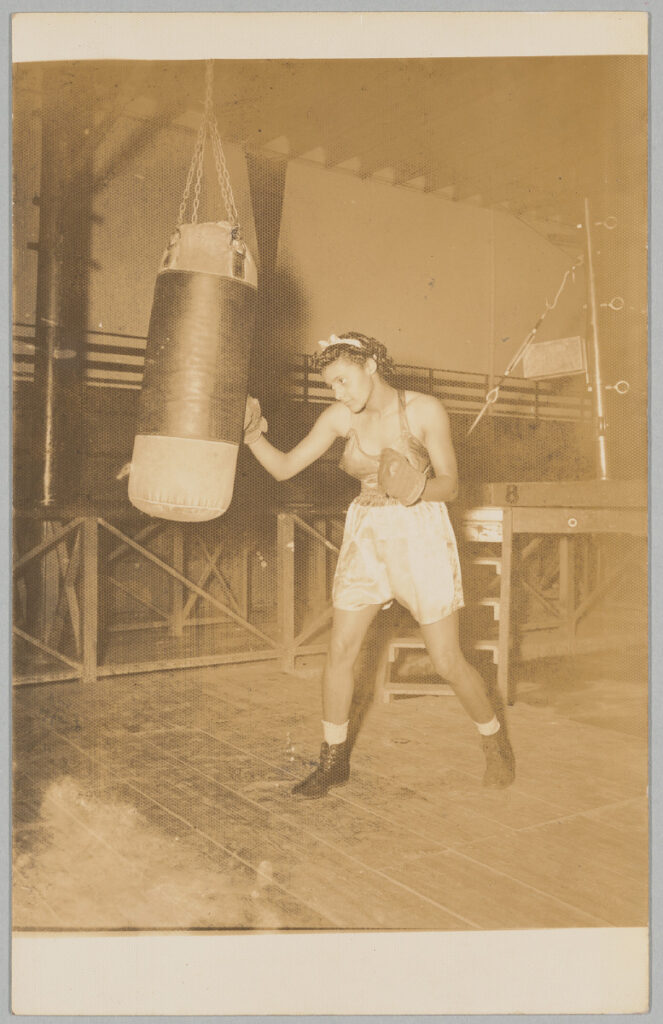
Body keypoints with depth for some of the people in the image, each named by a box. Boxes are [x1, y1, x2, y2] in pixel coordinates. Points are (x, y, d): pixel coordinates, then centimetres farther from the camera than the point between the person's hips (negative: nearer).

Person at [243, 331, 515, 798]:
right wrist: (253, 435, -20)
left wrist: (418, 487, -29)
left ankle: (496, 741, 26)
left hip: (421, 535, -3)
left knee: (448, 662, -1)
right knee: (340, 651, 0)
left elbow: (450, 485, -8)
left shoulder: (426, 411, -13)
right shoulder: (341, 417, -3)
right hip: (367, 534, 4)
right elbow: (285, 467, -3)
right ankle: (334, 760, 19)